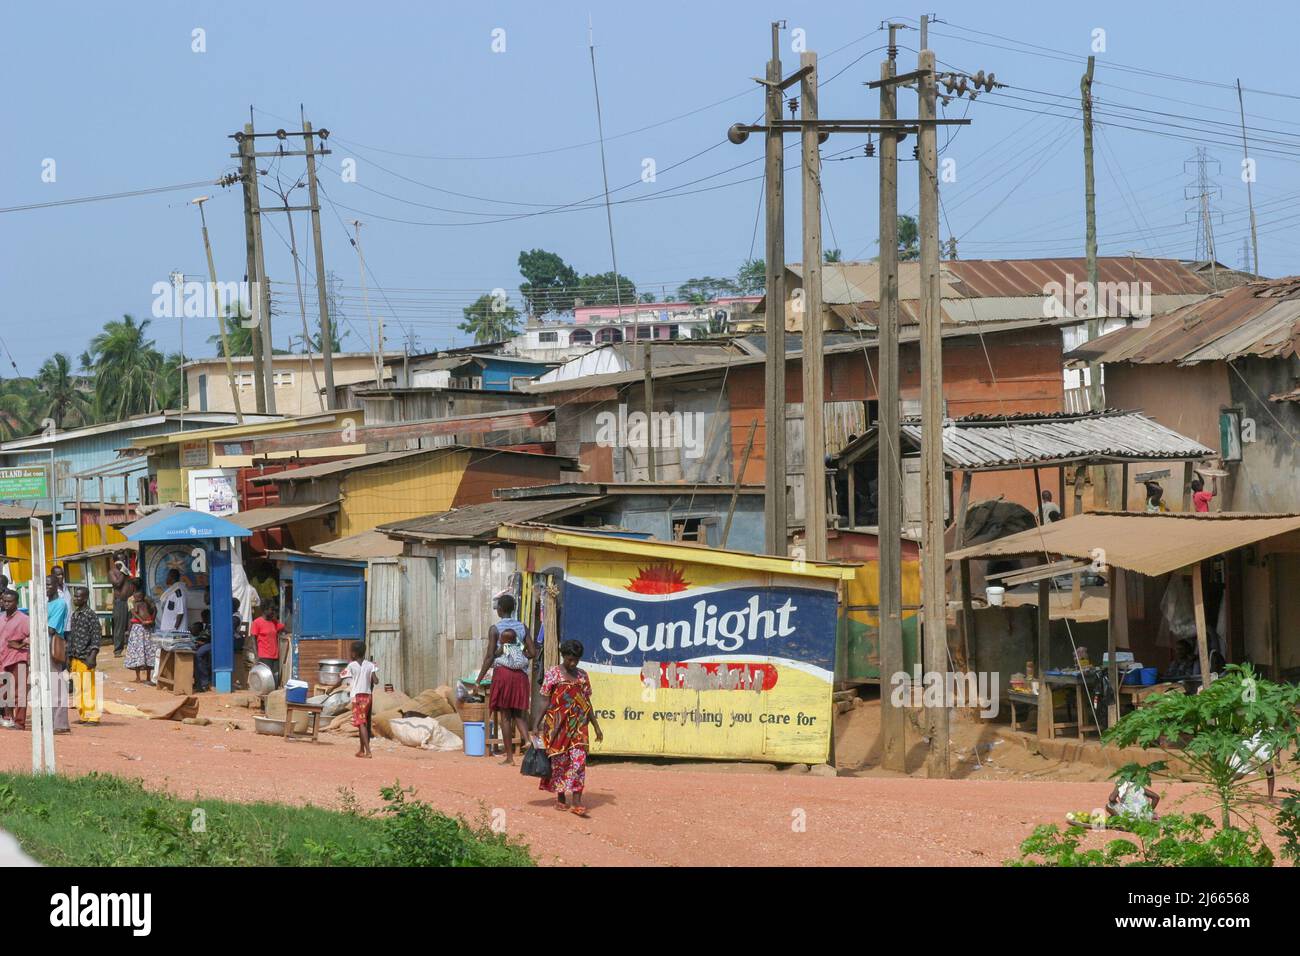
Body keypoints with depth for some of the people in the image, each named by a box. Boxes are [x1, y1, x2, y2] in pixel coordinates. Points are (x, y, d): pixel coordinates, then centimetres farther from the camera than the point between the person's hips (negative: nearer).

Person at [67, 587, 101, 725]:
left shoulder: (91, 615, -8)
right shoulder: (74, 614, 15)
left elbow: (97, 637, -12)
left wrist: (92, 656, -18)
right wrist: (69, 656, 17)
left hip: (86, 657, -8)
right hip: (75, 658, 8)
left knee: (88, 688, -7)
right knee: (79, 689, 9)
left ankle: (92, 717, -4)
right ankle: (83, 716, 15)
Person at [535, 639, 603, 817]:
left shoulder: (582, 676, 10)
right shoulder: (553, 674, -1)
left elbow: (587, 703, 14)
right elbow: (545, 701, -2)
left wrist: (596, 726, 12)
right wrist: (537, 724, -8)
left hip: (577, 725, 2)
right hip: (557, 724, -2)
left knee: (579, 759, -9)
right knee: (560, 761, 3)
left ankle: (576, 801, -12)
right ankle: (560, 799, 16)